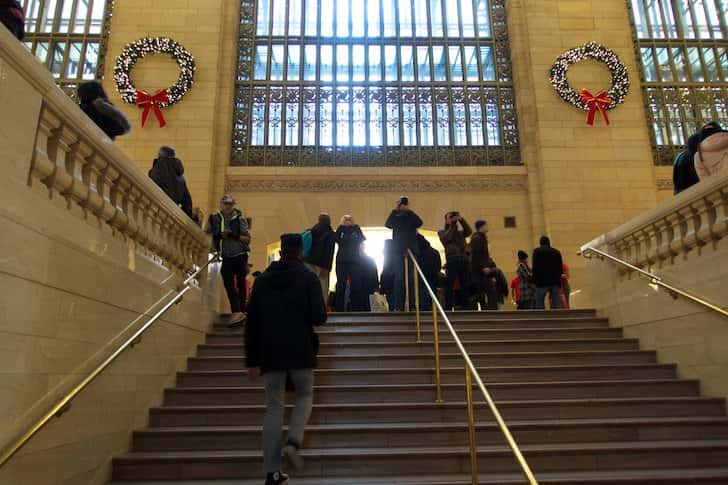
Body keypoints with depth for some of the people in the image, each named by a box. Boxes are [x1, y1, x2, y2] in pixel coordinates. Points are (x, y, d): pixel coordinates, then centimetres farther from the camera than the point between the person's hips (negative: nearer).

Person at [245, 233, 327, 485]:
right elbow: (319, 318, -9)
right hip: (300, 350, -3)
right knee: (304, 396, 18)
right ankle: (293, 443, -5)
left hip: (270, 352, 3)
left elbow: (252, 323, 7)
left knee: (273, 407, 8)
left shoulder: (262, 280, 9)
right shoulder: (308, 277, -2)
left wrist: (251, 360, 10)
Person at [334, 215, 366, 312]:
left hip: (355, 261, 0)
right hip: (341, 261, 0)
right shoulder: (341, 231, 14)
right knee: (341, 285, -6)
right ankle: (339, 310, -5)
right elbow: (336, 239, -4)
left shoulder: (356, 231, 15)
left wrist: (355, 226, -5)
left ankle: (356, 309, -3)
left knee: (355, 286, -5)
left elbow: (363, 239, -3)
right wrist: (341, 225, -6)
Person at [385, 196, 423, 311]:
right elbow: (387, 224, -8)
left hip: (411, 250, 0)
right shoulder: (395, 218, 12)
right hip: (398, 251, 0)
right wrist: (395, 210, -12)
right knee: (399, 278, -2)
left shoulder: (412, 217, 11)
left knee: (412, 277, -3)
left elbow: (420, 223, -10)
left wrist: (409, 211, -11)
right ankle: (398, 306, -2)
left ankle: (413, 304, -1)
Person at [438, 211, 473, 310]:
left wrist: (461, 220, -1)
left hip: (464, 259, 4)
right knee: (449, 285, -7)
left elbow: (469, 232, 6)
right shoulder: (442, 232, 17)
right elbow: (446, 238, -4)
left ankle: (464, 305, 7)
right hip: (452, 260, -4)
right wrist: (452, 225, -1)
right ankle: (448, 307, -6)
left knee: (466, 285, 1)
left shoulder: (460, 232, 26)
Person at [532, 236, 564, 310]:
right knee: (557, 305, 5)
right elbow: (560, 268, 13)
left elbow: (535, 267, -7)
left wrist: (535, 280, 1)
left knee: (539, 306, -2)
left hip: (542, 282, -4)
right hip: (555, 282, 4)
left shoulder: (537, 251, 1)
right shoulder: (556, 252, 13)